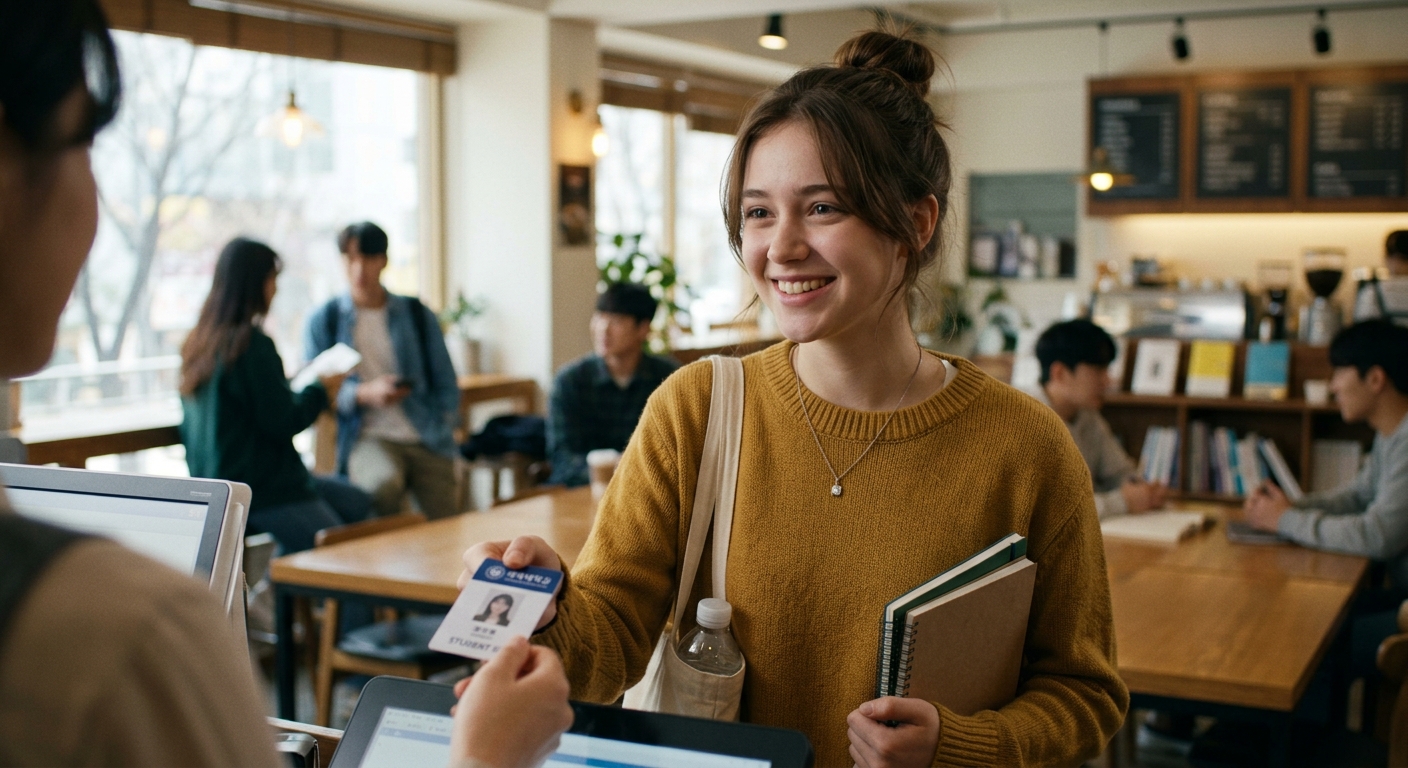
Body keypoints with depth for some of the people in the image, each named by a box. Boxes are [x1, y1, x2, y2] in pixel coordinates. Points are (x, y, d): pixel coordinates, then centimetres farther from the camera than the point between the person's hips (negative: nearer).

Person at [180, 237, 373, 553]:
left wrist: (291, 384, 18)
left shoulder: (199, 341, 8)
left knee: (358, 504, 16)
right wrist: (320, 389, 0)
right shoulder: (252, 344, -19)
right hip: (262, 491, -10)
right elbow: (283, 422, -17)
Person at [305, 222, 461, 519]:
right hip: (368, 437, -2)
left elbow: (446, 385, 14)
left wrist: (442, 432, 0)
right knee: (384, 484, -35)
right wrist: (364, 394, -15)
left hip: (427, 440, 2)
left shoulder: (418, 314, 12)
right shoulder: (323, 321, 7)